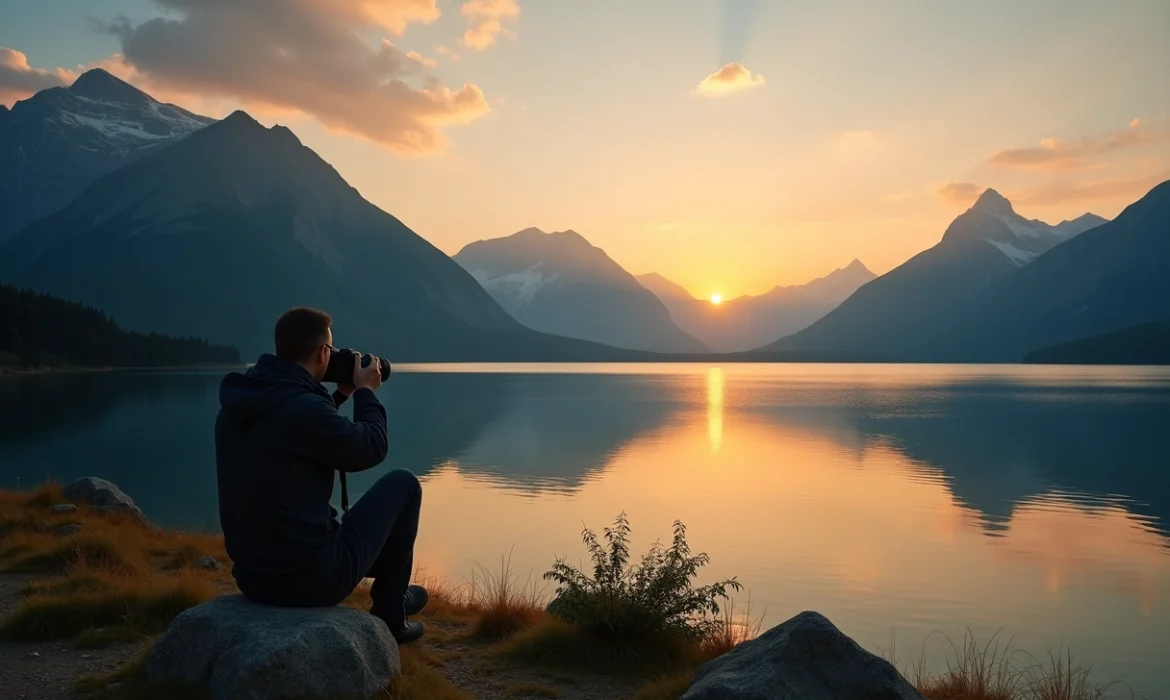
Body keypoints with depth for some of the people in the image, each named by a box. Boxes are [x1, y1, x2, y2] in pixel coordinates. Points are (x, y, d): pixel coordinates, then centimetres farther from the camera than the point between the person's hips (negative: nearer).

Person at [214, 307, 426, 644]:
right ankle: (390, 611, 20)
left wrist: (341, 395, 21)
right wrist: (365, 391, 8)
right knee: (403, 484, 9)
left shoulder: (236, 404, 2)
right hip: (313, 576, -8)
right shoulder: (305, 408, -23)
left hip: (252, 576, 8)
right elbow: (371, 449, -6)